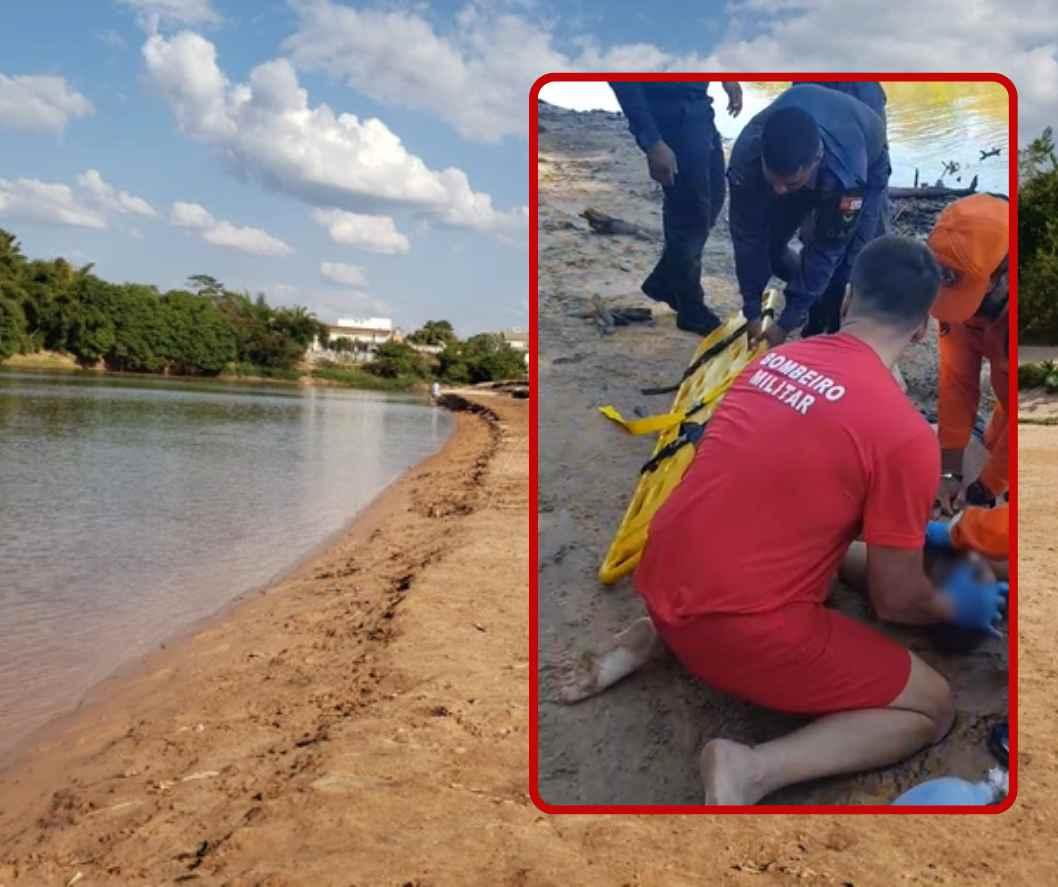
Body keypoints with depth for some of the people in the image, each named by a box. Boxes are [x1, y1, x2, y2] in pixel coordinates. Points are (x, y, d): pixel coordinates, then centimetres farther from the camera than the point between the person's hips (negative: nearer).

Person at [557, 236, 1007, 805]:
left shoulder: (777, 358, 7)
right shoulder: (906, 433, -13)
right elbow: (897, 600, -4)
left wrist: (906, 527, 34)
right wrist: (960, 607, 19)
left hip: (661, 584, 7)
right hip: (743, 628, -7)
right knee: (932, 707, 9)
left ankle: (655, 640, 16)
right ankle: (753, 768, -10)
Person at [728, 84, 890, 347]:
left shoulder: (847, 172, -47)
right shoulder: (746, 156, -39)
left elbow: (827, 249, -36)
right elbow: (748, 238, -27)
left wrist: (787, 323, -32)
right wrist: (752, 312, -24)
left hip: (866, 166, -3)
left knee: (850, 261, -20)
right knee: (770, 248, -6)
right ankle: (820, 302, 20)